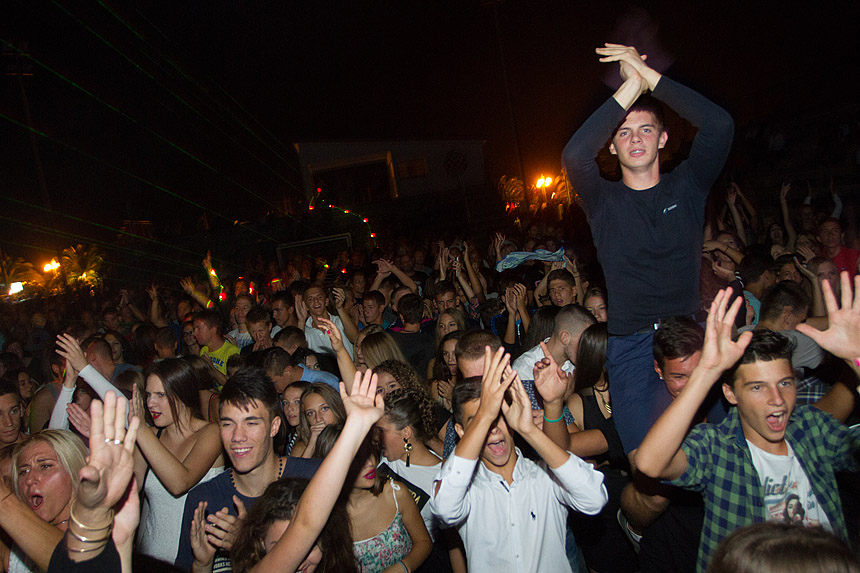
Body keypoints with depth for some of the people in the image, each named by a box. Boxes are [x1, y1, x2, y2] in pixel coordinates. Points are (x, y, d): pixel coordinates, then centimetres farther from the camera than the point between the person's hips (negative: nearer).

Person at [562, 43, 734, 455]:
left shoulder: (686, 187, 9)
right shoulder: (604, 201, 4)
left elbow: (719, 126, -8)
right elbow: (575, 155, -17)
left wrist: (648, 75, -9)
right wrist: (629, 87, -13)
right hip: (631, 347, -1)